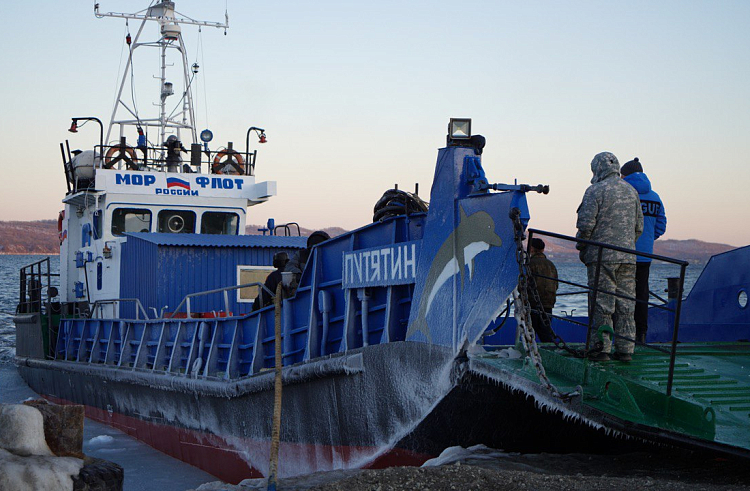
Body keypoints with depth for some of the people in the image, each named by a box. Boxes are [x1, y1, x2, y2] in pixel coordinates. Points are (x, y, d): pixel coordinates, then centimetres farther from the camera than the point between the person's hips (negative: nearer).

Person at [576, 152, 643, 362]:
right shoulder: (631, 191, 14)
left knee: (601, 302, -3)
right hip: (628, 257, 6)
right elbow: (639, 226, 17)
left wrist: (582, 248, 4)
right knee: (625, 303, 7)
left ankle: (601, 347, -4)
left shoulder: (595, 191, -7)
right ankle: (625, 349, 8)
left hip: (601, 256, -5)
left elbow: (586, 224, -11)